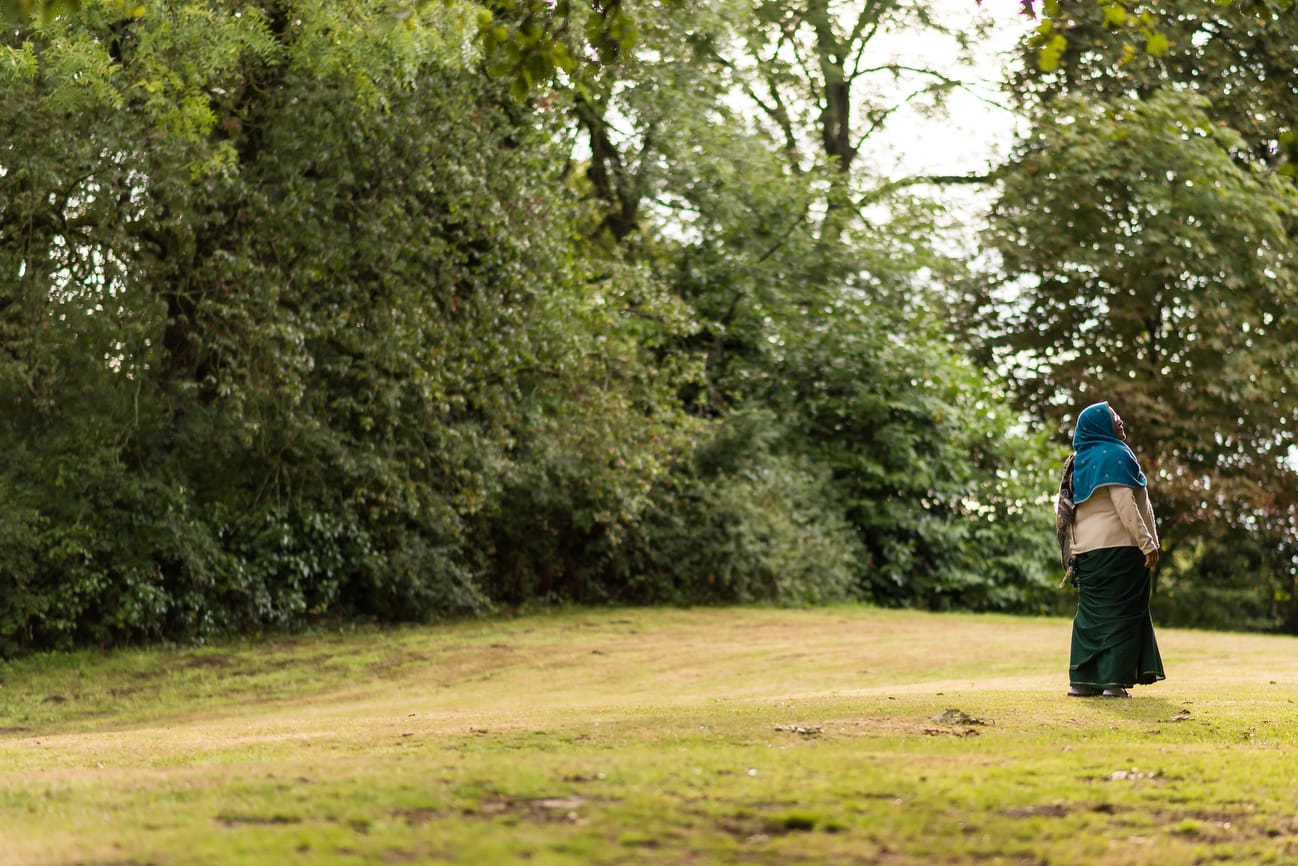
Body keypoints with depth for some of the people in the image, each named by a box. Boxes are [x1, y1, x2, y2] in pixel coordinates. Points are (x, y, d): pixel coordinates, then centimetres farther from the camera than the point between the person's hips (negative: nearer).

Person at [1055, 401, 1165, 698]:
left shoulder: (1079, 460, 15)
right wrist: (1147, 543, -15)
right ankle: (1114, 680, -6)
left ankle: (1082, 679, 7)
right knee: (1119, 612, -3)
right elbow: (1124, 503, -16)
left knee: (1091, 612, 10)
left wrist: (1074, 552, 20)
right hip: (1118, 546, -7)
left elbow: (1067, 508, 17)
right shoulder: (1113, 455, -9)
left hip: (1085, 548, 7)